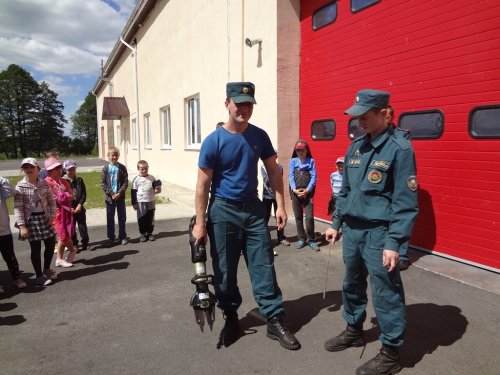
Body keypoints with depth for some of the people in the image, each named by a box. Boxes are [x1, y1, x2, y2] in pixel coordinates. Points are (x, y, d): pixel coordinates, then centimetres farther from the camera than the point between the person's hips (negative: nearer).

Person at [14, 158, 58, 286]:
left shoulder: (44, 184, 1)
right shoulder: (20, 186, -10)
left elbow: (51, 201, 7)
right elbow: (18, 208, -11)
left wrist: (52, 216, -3)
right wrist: (22, 226, -14)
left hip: (44, 218, 4)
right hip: (31, 220, -4)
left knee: (51, 244, 10)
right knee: (35, 249, 3)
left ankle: (47, 269, 32)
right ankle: (39, 275, 19)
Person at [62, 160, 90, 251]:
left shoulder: (79, 180, 2)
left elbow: (84, 193, 1)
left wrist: (80, 205, -10)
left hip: (80, 207, 1)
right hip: (68, 208, -1)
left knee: (82, 226, 6)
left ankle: (85, 243, 18)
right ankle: (74, 245, 19)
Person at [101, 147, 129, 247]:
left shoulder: (122, 168, 0)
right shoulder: (105, 168, -1)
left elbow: (125, 182, -3)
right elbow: (103, 183, -3)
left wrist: (119, 193, -14)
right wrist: (111, 194, -13)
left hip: (120, 196, 0)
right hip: (109, 197, 0)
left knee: (122, 217, 7)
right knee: (110, 218, 7)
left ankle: (122, 237, 20)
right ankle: (110, 238, 18)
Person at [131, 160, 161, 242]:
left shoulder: (152, 178, 3)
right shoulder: (136, 179, -4)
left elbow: (155, 187, 15)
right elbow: (134, 192, -2)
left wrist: (157, 190, -9)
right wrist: (134, 203, -4)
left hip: (151, 201, 2)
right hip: (141, 202, -2)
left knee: (150, 218, 10)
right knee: (141, 219, 5)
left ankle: (150, 233, 22)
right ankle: (143, 234, 18)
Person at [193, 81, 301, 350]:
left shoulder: (259, 136, 1)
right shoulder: (213, 141, -11)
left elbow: (273, 171, 8)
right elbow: (203, 185, -9)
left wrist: (280, 204, 1)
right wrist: (200, 223, -11)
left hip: (253, 208, 3)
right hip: (223, 211, -3)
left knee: (263, 267, 5)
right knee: (225, 270, 9)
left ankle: (275, 321, 16)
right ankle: (231, 318, 29)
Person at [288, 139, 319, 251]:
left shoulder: (311, 161, 7)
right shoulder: (293, 161, 9)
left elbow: (313, 177, -1)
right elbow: (290, 176, 1)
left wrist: (307, 190, -14)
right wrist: (294, 189, -14)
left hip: (308, 193, -2)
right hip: (295, 193, 2)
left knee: (309, 217, -8)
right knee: (298, 217, 7)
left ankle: (311, 240, 5)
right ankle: (301, 238, 19)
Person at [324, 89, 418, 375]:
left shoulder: (399, 148, -11)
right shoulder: (356, 147, 9)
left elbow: (406, 202, -14)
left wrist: (394, 243, -18)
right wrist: (336, 223, 15)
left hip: (378, 233, -7)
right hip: (352, 230, 7)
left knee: (386, 294, 4)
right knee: (352, 284, 20)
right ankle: (354, 330, 41)